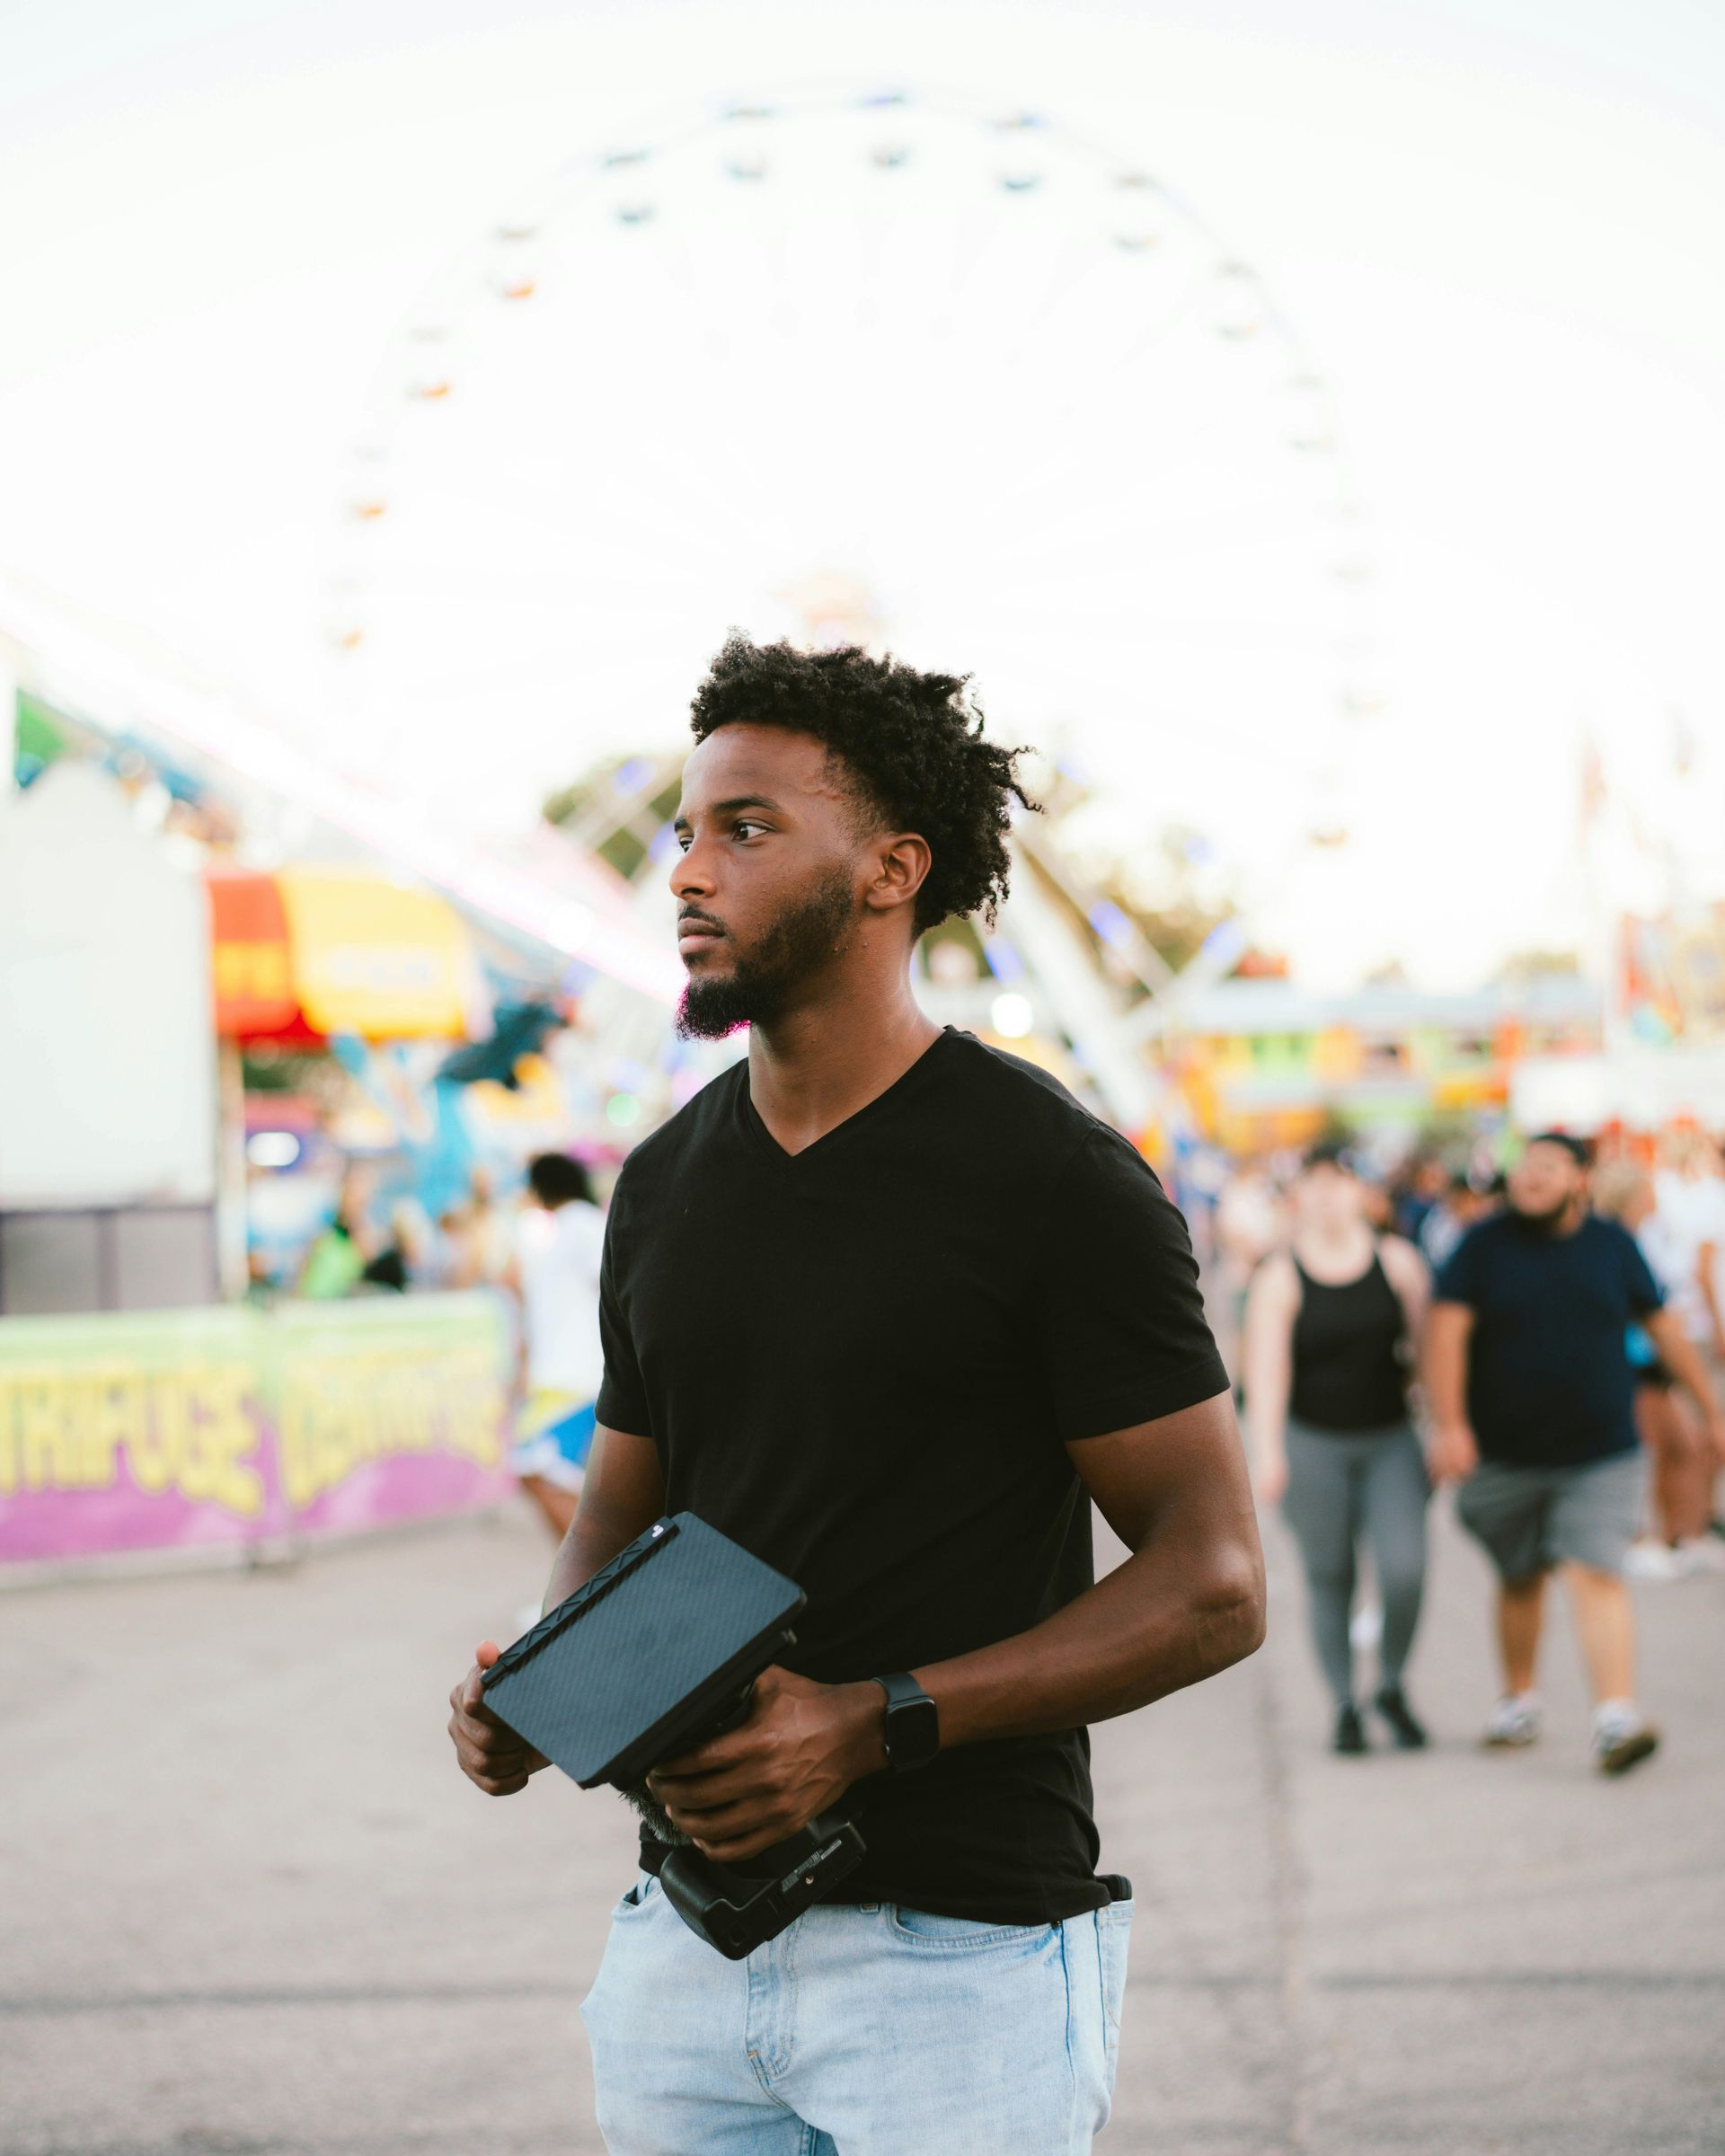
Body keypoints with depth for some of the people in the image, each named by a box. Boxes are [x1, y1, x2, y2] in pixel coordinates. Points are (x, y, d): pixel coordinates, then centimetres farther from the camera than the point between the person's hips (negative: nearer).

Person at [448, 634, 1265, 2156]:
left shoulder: (1052, 1176, -9)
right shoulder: (668, 1184, 9)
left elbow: (1213, 1586, -11)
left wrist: (872, 1727, -19)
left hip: (960, 1958, -5)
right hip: (685, 1937, 6)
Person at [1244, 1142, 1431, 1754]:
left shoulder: (1397, 1261, 3)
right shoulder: (1279, 1278, -4)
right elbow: (1267, 1370, -10)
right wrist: (1268, 1452, -20)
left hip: (1391, 1439, 1)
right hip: (1314, 1443, -1)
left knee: (1405, 1568, -12)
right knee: (1328, 1577, 3)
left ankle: (1392, 1687, 10)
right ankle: (1345, 1704, 15)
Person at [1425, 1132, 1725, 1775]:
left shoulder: (1613, 1246, 4)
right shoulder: (1483, 1246, -2)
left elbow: (1666, 1330, 12)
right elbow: (1446, 1331, -11)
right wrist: (1448, 1424, -23)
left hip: (1599, 1455, -1)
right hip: (1504, 1453, 1)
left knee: (1596, 1576, -14)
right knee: (1521, 1579, 13)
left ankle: (1616, 1718, -21)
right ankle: (1518, 1699, 32)